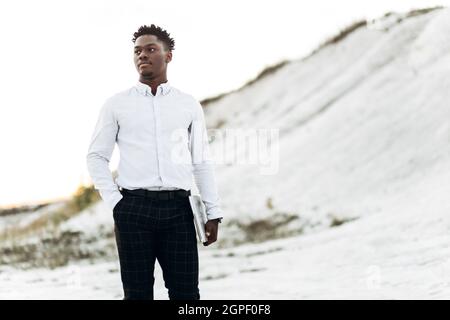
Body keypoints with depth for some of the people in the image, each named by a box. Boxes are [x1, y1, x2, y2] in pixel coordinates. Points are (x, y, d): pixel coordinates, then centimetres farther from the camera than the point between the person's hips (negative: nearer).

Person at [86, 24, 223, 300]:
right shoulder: (117, 104, 9)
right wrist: (113, 201, -2)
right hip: (134, 208, -1)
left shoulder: (189, 105, 12)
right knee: (137, 292, 2)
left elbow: (202, 162, 11)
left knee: (186, 291, -2)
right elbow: (96, 156, 10)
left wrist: (214, 213, 5)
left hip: (177, 208, 1)